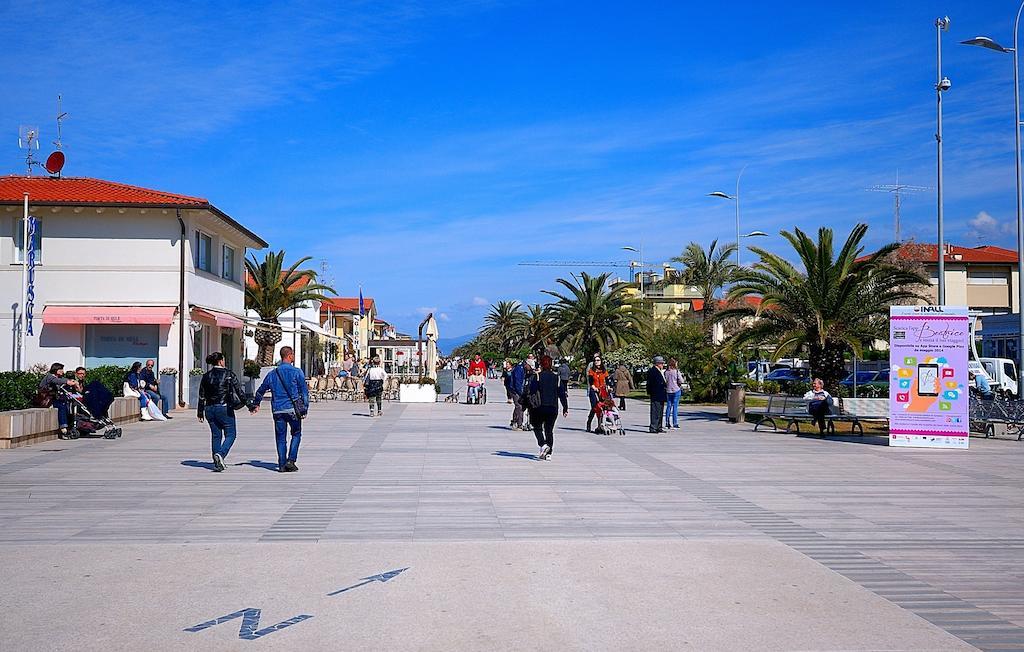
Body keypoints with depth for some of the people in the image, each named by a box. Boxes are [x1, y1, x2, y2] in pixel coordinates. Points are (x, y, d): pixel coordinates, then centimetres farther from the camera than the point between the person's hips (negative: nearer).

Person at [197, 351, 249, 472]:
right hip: (224, 408, -5)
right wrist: (248, 404, 2)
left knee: (216, 435, 13)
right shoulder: (229, 374, -5)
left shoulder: (206, 376, 6)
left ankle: (217, 463, 14)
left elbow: (202, 396, 9)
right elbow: (239, 391, -6)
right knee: (230, 434, 5)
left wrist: (200, 412, 15)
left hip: (209, 409, 5)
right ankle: (220, 454, -19)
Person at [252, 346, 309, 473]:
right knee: (296, 434, 12)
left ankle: (282, 465, 7)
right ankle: (291, 460, -1)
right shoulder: (297, 372, -4)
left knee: (281, 438, 10)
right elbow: (304, 391, -6)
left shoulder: (272, 374, 9)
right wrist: (305, 408, -1)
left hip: (278, 410, 3)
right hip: (293, 409, -3)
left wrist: (255, 405, 36)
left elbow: (260, 391, 20)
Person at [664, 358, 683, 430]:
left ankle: (667, 423, 11)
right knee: (675, 407, 0)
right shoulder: (676, 371, -9)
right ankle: (675, 424, 0)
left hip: (668, 391, 3)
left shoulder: (666, 372, 1)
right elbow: (681, 381, -10)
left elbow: (664, 381, 3)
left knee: (668, 406, 10)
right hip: (676, 390, -3)